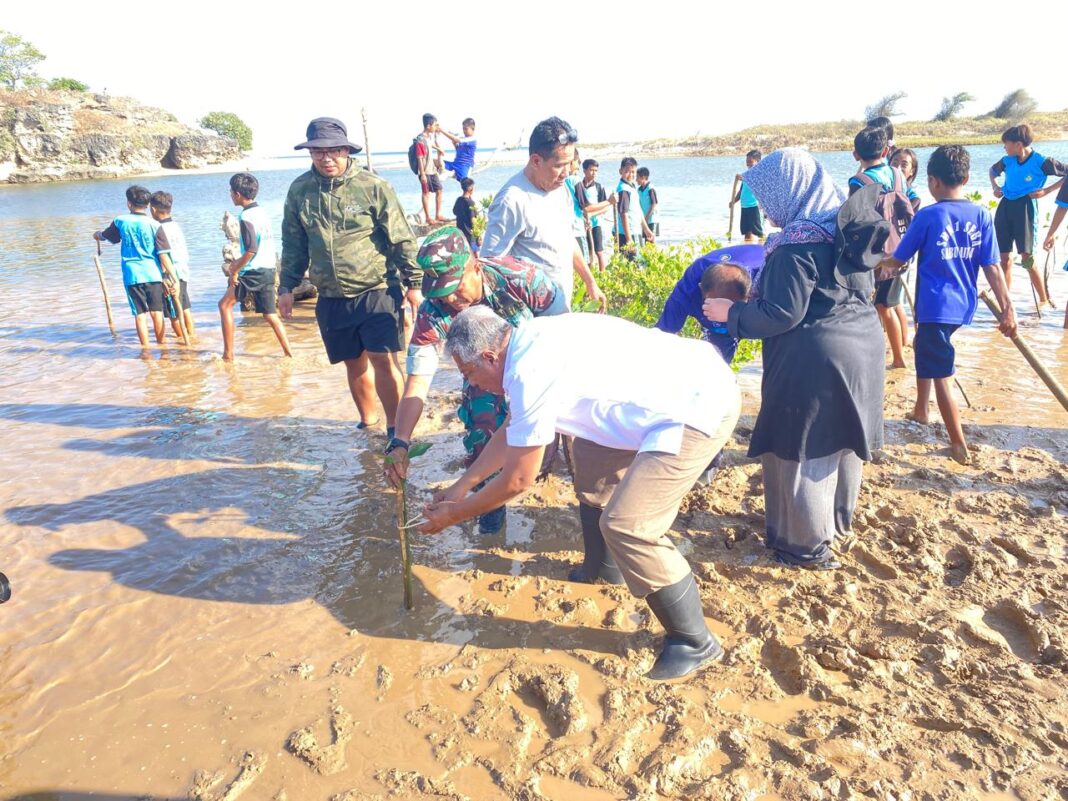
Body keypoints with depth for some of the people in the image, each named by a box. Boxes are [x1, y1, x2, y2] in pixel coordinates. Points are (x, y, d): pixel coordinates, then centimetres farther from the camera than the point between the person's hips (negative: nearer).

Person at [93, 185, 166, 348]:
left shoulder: (120, 221, 4)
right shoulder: (154, 224, -2)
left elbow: (106, 235, 25)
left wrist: (97, 235, 48)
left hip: (132, 274, 1)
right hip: (153, 273, -1)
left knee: (140, 313, 3)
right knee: (157, 312, 5)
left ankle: (146, 348, 4)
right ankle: (161, 344, 13)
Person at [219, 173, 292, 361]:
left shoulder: (246, 216, -14)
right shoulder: (262, 211, 11)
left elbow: (251, 250, -22)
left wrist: (235, 270, -12)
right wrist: (239, 262, 21)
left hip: (254, 272, -8)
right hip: (269, 269, 8)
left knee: (225, 304, 7)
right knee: (270, 315, 12)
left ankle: (228, 353, 6)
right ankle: (288, 352, 8)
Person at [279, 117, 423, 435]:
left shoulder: (372, 187, -8)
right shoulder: (299, 190, 3)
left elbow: (401, 238, -5)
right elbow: (293, 244, 12)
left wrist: (413, 282, -6)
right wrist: (287, 287, 13)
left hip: (377, 292, -4)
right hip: (331, 299, 4)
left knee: (382, 360, -8)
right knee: (354, 364, 14)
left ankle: (394, 429, 5)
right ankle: (366, 421, 32)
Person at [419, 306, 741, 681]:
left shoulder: (532, 371, -21)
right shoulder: (532, 343, 8)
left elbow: (518, 478, -11)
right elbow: (510, 432, 21)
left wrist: (454, 514, 4)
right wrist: (463, 484, 25)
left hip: (701, 403, -10)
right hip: (686, 378, 10)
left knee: (626, 525, -14)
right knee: (590, 455, 23)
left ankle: (695, 642, 5)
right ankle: (603, 565, 39)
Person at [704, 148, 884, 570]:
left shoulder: (797, 241, -19)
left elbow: (781, 314, -20)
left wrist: (730, 313, -7)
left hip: (812, 360, -9)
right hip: (862, 346, 9)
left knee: (800, 451, 5)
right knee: (841, 443, 22)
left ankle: (808, 545, 17)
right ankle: (839, 522, 40)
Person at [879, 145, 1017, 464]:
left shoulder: (927, 216, -11)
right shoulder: (981, 215, 0)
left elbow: (898, 260, -3)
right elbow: (991, 267, -2)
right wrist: (1007, 308, 1)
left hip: (936, 305, -6)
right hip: (963, 305, 6)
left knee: (941, 374, 2)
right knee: (924, 348, 29)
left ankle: (959, 444, 6)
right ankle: (921, 409, 40)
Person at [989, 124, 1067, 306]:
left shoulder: (1041, 162, -11)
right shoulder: (1007, 160, 4)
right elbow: (993, 171, 26)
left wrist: (1046, 191, -10)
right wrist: (995, 187, 9)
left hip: (1025, 209, -5)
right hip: (1005, 207, 5)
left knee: (1027, 258, -6)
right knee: (1004, 257, 7)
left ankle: (1044, 300, 7)